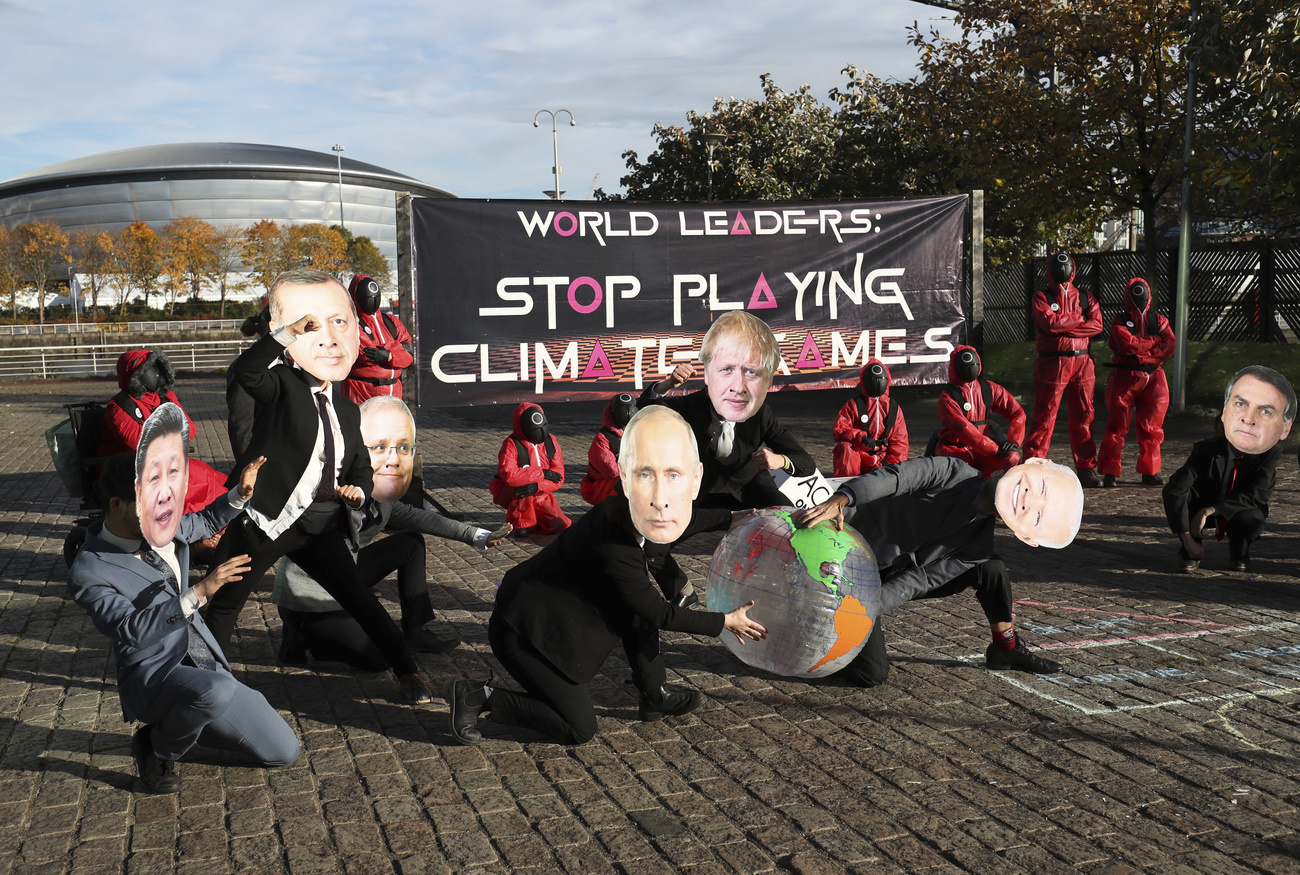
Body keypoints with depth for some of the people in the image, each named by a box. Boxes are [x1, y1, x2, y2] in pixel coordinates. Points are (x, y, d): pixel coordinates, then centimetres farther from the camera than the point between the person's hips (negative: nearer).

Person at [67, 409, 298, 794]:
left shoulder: (163, 528, 2)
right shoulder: (88, 572, -17)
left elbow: (206, 521, 25)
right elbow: (132, 632, -31)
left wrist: (240, 494, 7)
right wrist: (198, 593, -38)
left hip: (208, 668, 7)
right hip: (152, 675, -7)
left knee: (283, 751, 3)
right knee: (215, 690, -42)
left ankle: (177, 728, 20)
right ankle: (158, 748, -7)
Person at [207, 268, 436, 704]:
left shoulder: (347, 409, 10)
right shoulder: (281, 386, -8)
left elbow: (361, 467, 18)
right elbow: (245, 371, -32)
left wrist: (358, 489, -5)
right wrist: (285, 332, -37)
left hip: (320, 527, 4)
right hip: (264, 521, -4)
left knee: (360, 599, 3)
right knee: (225, 603, 11)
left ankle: (407, 671, 12)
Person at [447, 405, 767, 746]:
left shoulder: (631, 516, -14)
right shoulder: (613, 550, -37)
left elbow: (685, 522, 14)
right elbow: (662, 616, -19)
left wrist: (732, 517, 24)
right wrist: (727, 622, -6)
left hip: (565, 611, 8)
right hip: (525, 632, -8)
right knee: (579, 729, 1)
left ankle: (655, 697, 21)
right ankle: (477, 697, 9)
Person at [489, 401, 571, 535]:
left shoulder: (551, 441, -5)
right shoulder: (511, 444, -20)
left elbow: (558, 477, -13)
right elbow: (508, 475, -37)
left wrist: (536, 487, -33)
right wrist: (542, 473, -31)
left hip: (539, 494, 5)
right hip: (509, 493, -5)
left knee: (561, 525, -10)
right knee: (521, 487, -39)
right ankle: (520, 523, -13)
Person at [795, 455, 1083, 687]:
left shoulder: (976, 549, -15)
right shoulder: (953, 473, -25)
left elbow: (916, 583, -19)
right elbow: (891, 478, -33)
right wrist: (840, 500, -52)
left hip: (888, 580, 4)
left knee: (990, 568, -9)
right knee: (871, 673, -16)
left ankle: (1006, 648, 11)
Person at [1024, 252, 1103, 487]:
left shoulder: (1084, 296, 13)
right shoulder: (1041, 297, 3)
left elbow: (1097, 325, -2)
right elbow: (1049, 322, -16)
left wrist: (1063, 325, -10)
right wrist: (1078, 319, -4)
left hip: (1082, 362, 4)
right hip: (1052, 362, -4)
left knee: (1084, 415, 6)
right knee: (1044, 417, -5)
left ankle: (1086, 468, 13)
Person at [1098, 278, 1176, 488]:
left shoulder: (1159, 321, 11)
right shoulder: (1120, 320, 1)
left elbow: (1169, 347, -5)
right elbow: (1127, 344, -16)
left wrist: (1141, 354, -14)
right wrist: (1154, 341, -7)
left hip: (1153, 378, 4)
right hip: (1124, 377, -4)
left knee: (1152, 427, 6)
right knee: (1118, 425, -4)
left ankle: (1150, 472, 15)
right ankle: (1109, 473, 0)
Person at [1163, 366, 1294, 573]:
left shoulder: (1271, 454, -25)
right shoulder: (1206, 450, -28)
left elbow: (1254, 496, -27)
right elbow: (1174, 490, -33)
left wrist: (1210, 510, -37)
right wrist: (1186, 538, -36)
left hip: (1237, 513, 1)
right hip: (1201, 510, -1)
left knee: (1252, 520, -33)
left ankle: (1239, 551, 4)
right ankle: (1191, 551, -7)